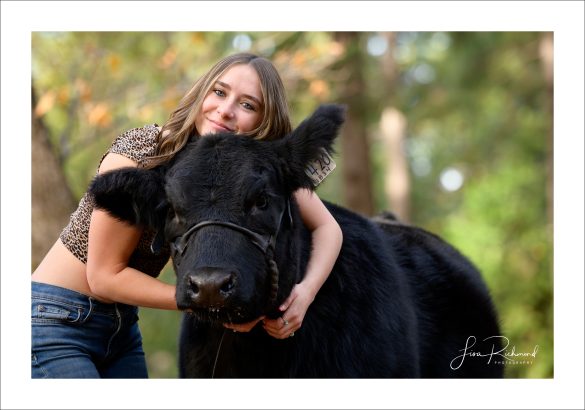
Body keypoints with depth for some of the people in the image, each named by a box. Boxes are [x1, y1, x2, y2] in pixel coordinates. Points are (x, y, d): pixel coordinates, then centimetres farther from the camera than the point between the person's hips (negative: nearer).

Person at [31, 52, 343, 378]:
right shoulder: (140, 151, -23)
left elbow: (327, 228, -5)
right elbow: (104, 276, -20)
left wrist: (306, 291, -25)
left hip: (122, 324, 6)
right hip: (56, 318, -6)